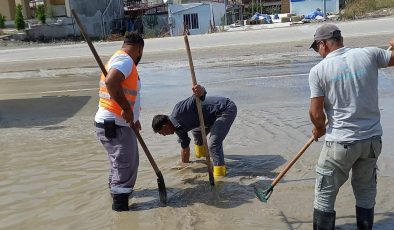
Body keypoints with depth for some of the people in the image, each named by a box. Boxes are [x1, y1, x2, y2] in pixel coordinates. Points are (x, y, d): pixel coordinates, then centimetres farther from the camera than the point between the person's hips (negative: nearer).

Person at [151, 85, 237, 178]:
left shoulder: (179, 111, -21)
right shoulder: (179, 128, 7)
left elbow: (202, 93, -32)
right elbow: (185, 148, 21)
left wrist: (200, 91, -55)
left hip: (227, 109, -10)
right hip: (216, 114, 10)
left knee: (213, 144, -20)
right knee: (196, 132, 26)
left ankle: (219, 175, -8)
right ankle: (202, 153, 50)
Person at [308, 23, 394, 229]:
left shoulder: (318, 70, -10)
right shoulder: (369, 54, -4)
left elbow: (316, 112, -9)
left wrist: (319, 129, 13)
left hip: (340, 142, -4)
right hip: (372, 139, 4)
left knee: (325, 195, 11)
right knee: (366, 192, 22)